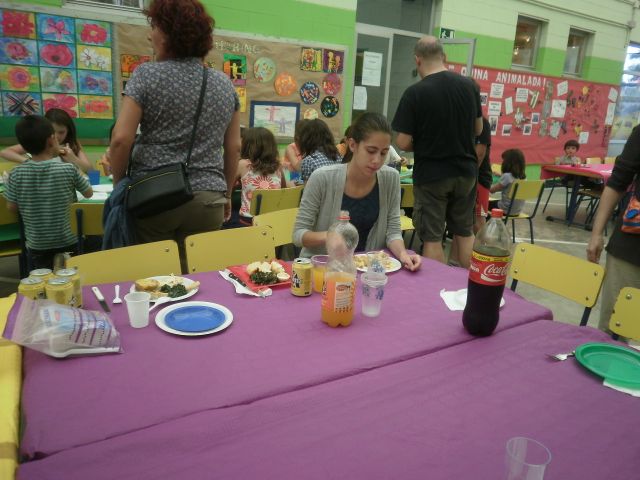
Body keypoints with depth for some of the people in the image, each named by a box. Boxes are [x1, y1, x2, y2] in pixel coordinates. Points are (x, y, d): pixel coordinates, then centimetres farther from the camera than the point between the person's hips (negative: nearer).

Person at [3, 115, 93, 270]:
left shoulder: (16, 174, -11)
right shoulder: (69, 169, -16)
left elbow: (12, 207, -1)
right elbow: (89, 193, 0)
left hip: (36, 248, 1)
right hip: (67, 244, -1)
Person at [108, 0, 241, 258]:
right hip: (207, 201, 3)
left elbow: (121, 138, -9)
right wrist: (226, 193, 21)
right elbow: (234, 148, 11)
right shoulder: (224, 83, 8)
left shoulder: (147, 74, -3)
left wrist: (118, 184, 6)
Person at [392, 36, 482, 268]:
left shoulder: (414, 92, -15)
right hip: (466, 170, 5)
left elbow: (403, 143, -15)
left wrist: (422, 146, 5)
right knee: (465, 233, 18)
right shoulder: (470, 85, 0)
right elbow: (478, 129, 10)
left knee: (432, 238, 6)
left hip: (431, 175, -5)